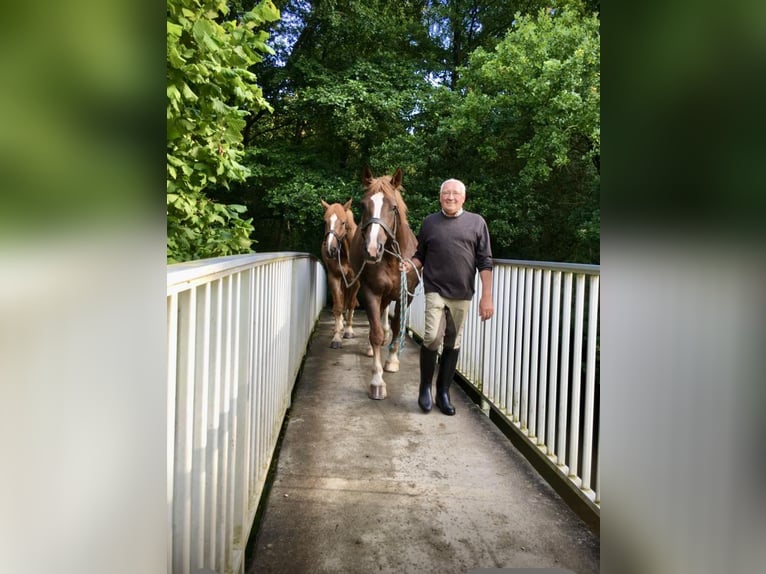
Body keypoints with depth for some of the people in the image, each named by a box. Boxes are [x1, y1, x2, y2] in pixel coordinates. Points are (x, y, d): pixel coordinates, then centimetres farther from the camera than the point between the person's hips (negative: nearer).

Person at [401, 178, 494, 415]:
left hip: (462, 294, 1)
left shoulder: (477, 222, 4)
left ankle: (443, 393, 20)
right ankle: (425, 387, 9)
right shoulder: (429, 222, 7)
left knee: (453, 344, 7)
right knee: (432, 337, -13)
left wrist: (487, 297, -5)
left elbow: (485, 262, 1)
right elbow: (420, 256, 13)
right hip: (435, 290, -1)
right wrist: (410, 264, -11)